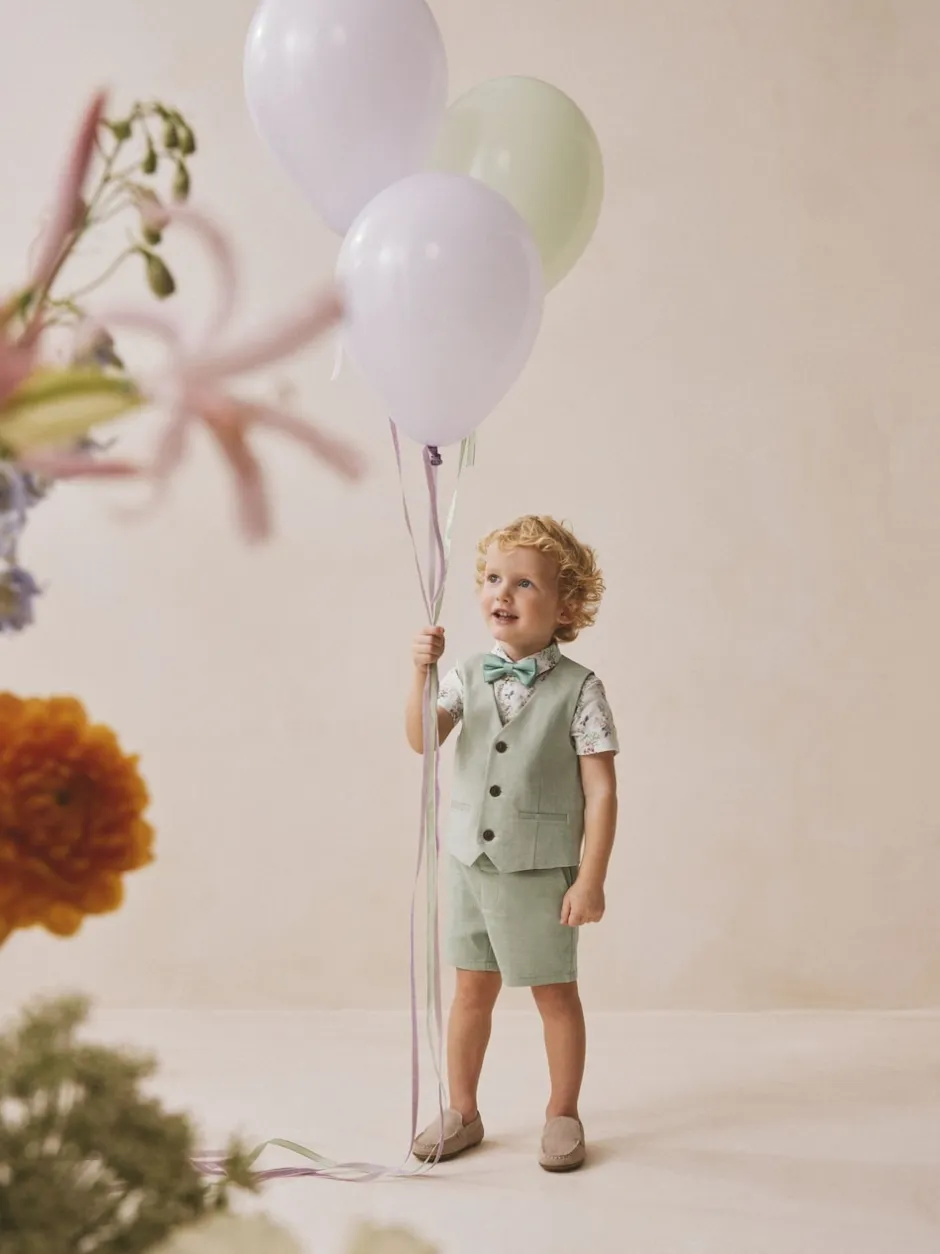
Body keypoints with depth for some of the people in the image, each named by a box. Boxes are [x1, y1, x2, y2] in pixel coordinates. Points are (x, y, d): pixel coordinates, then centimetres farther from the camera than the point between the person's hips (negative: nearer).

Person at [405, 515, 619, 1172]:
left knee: (556, 993, 10)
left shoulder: (579, 689, -11)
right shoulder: (467, 677, 2)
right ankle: (462, 1111, 29)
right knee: (473, 989, 15)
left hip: (542, 870, -4)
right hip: (471, 862, 4)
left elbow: (601, 791, -11)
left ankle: (564, 1115, 27)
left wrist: (591, 878, -13)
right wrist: (423, 673, -24)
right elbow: (422, 741, -10)